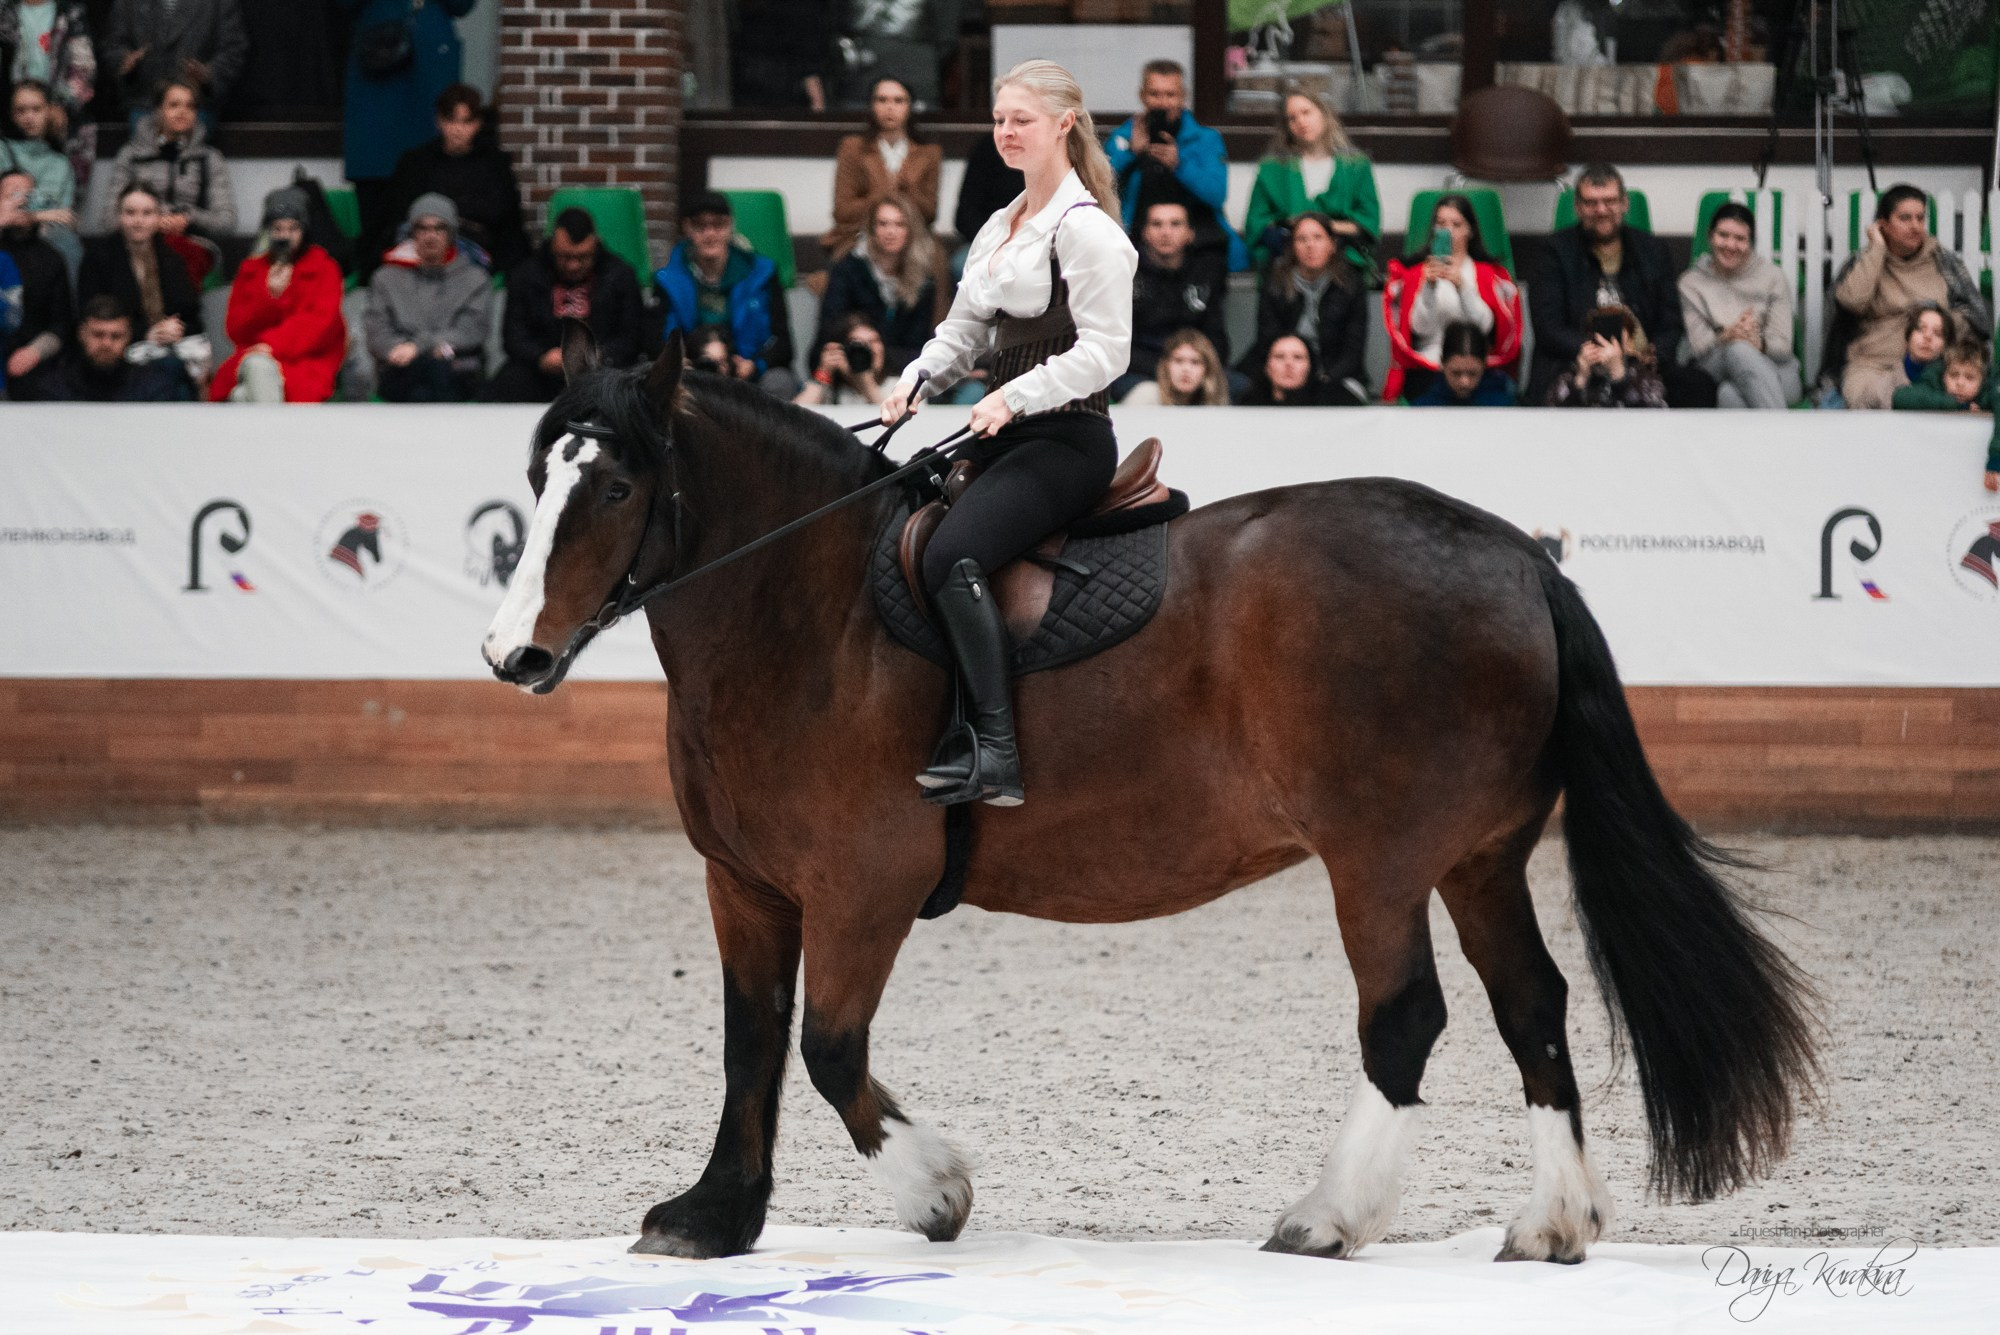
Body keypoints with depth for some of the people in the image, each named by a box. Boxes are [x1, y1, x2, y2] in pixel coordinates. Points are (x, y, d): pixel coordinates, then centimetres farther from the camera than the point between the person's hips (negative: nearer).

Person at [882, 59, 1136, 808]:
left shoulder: (1084, 230, -10)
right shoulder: (999, 228, 19)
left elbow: (1105, 350, -16)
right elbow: (965, 329, 24)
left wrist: (1017, 394, -23)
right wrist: (917, 376, 5)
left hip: (1068, 437, -10)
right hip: (1009, 436, 10)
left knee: (952, 555, -27)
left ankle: (996, 752, -30)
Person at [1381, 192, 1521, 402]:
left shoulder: (1490, 272, 12)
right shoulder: (1413, 271, 12)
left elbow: (1484, 326, -5)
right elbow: (1420, 328, -2)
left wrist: (1462, 286, -17)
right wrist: (1429, 286, -15)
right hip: (1426, 366, 0)